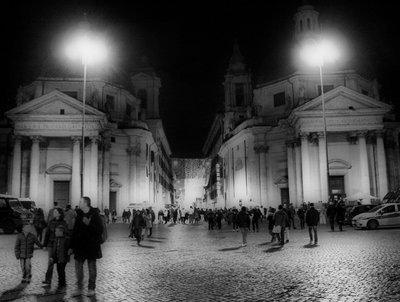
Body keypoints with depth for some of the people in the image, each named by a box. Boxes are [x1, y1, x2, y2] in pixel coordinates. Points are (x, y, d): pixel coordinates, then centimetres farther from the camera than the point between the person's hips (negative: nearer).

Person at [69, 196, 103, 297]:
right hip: (80, 245, 5)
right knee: (78, 265, 5)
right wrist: (72, 246, 10)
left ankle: (92, 288, 14)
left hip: (92, 246, -5)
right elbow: (75, 231, 11)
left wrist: (89, 224, -27)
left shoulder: (94, 214, -9)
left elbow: (100, 230, -14)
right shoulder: (79, 214, 7)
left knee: (92, 266, 4)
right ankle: (79, 286, 21)